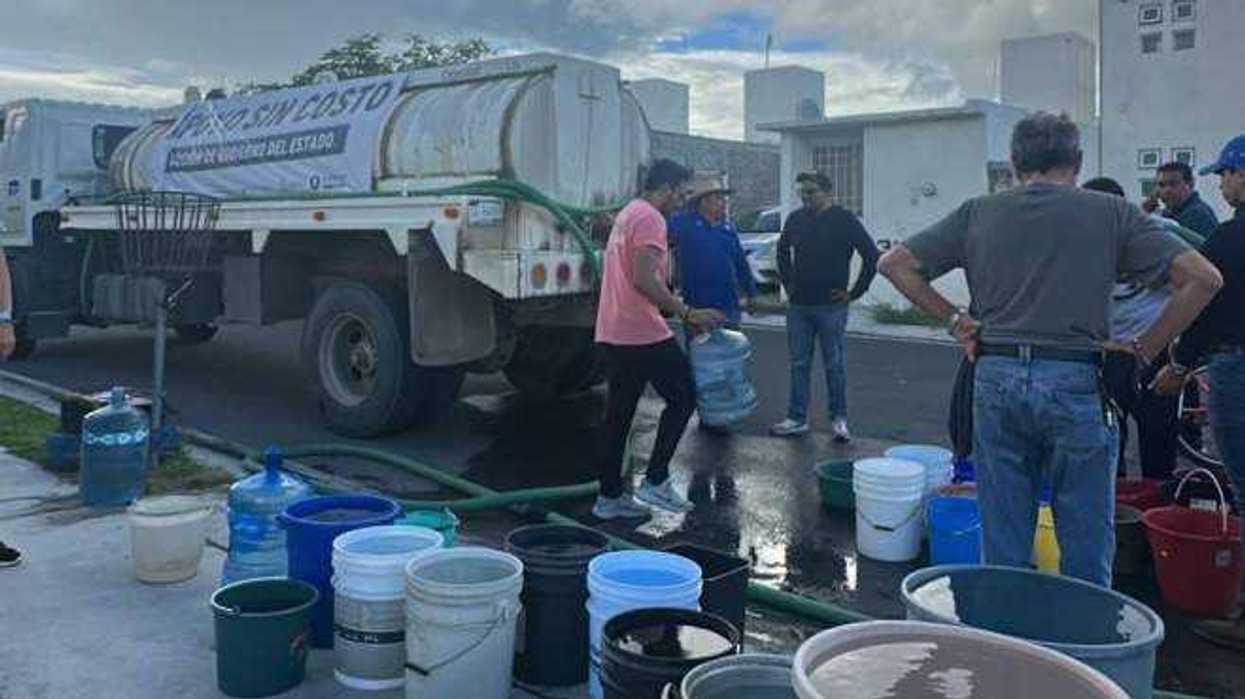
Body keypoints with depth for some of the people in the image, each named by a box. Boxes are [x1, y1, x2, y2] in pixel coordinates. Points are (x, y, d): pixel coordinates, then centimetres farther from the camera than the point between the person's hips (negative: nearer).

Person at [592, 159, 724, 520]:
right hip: (643, 333, -10)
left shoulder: (626, 215, 21)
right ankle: (656, 480, 2)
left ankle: (609, 496, 16)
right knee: (683, 399, 2)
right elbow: (644, 280, -23)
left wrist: (676, 310, 27)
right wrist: (687, 313, -19)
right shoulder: (650, 219, -12)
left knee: (619, 412, 12)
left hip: (613, 333, 10)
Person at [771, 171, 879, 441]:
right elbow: (783, 250, 25)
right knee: (799, 364, 8)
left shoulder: (844, 220, -7)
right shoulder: (796, 219, 7)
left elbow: (872, 256, -7)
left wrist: (854, 292, -8)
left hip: (831, 306, -4)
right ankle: (797, 419, 16)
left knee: (834, 365, 4)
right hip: (798, 306, 5)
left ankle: (839, 419, 15)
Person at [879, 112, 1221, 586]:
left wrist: (954, 319, 11)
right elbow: (1203, 278, -2)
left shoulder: (979, 213, 8)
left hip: (995, 378, 2)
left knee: (1002, 543, 12)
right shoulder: (1110, 213, 2)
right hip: (1076, 384, -2)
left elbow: (895, 264, 9)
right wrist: (1146, 347, 5)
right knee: (1086, 545, 11)